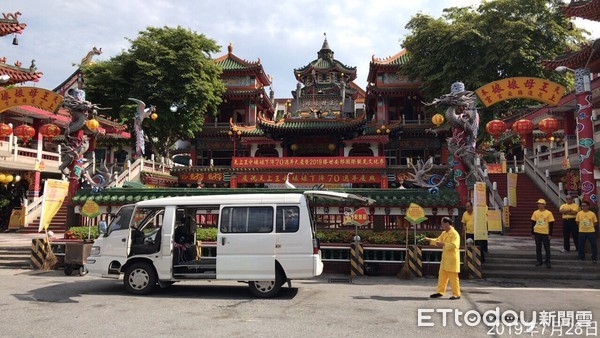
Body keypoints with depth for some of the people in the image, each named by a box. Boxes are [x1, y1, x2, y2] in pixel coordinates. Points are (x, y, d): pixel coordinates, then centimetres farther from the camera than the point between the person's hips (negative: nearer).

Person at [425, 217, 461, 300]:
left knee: (453, 277, -1)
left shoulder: (454, 234, -15)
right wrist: (429, 240, 6)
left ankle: (456, 294, 8)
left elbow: (454, 245, -26)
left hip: (452, 259, -9)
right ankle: (440, 292, 20)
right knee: (442, 276, 12)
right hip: (445, 259, 9)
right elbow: (438, 240, 20)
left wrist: (443, 244, -29)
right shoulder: (444, 233, 13)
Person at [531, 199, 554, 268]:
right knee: (538, 247, 8)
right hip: (537, 233, 3)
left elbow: (551, 224, -4)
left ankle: (548, 262, 13)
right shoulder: (535, 212, 3)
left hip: (545, 233, -3)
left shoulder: (548, 213, -5)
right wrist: (532, 233, 6)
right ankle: (539, 261, 18)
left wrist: (550, 234, -6)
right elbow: (533, 223, 8)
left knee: (547, 248, 4)